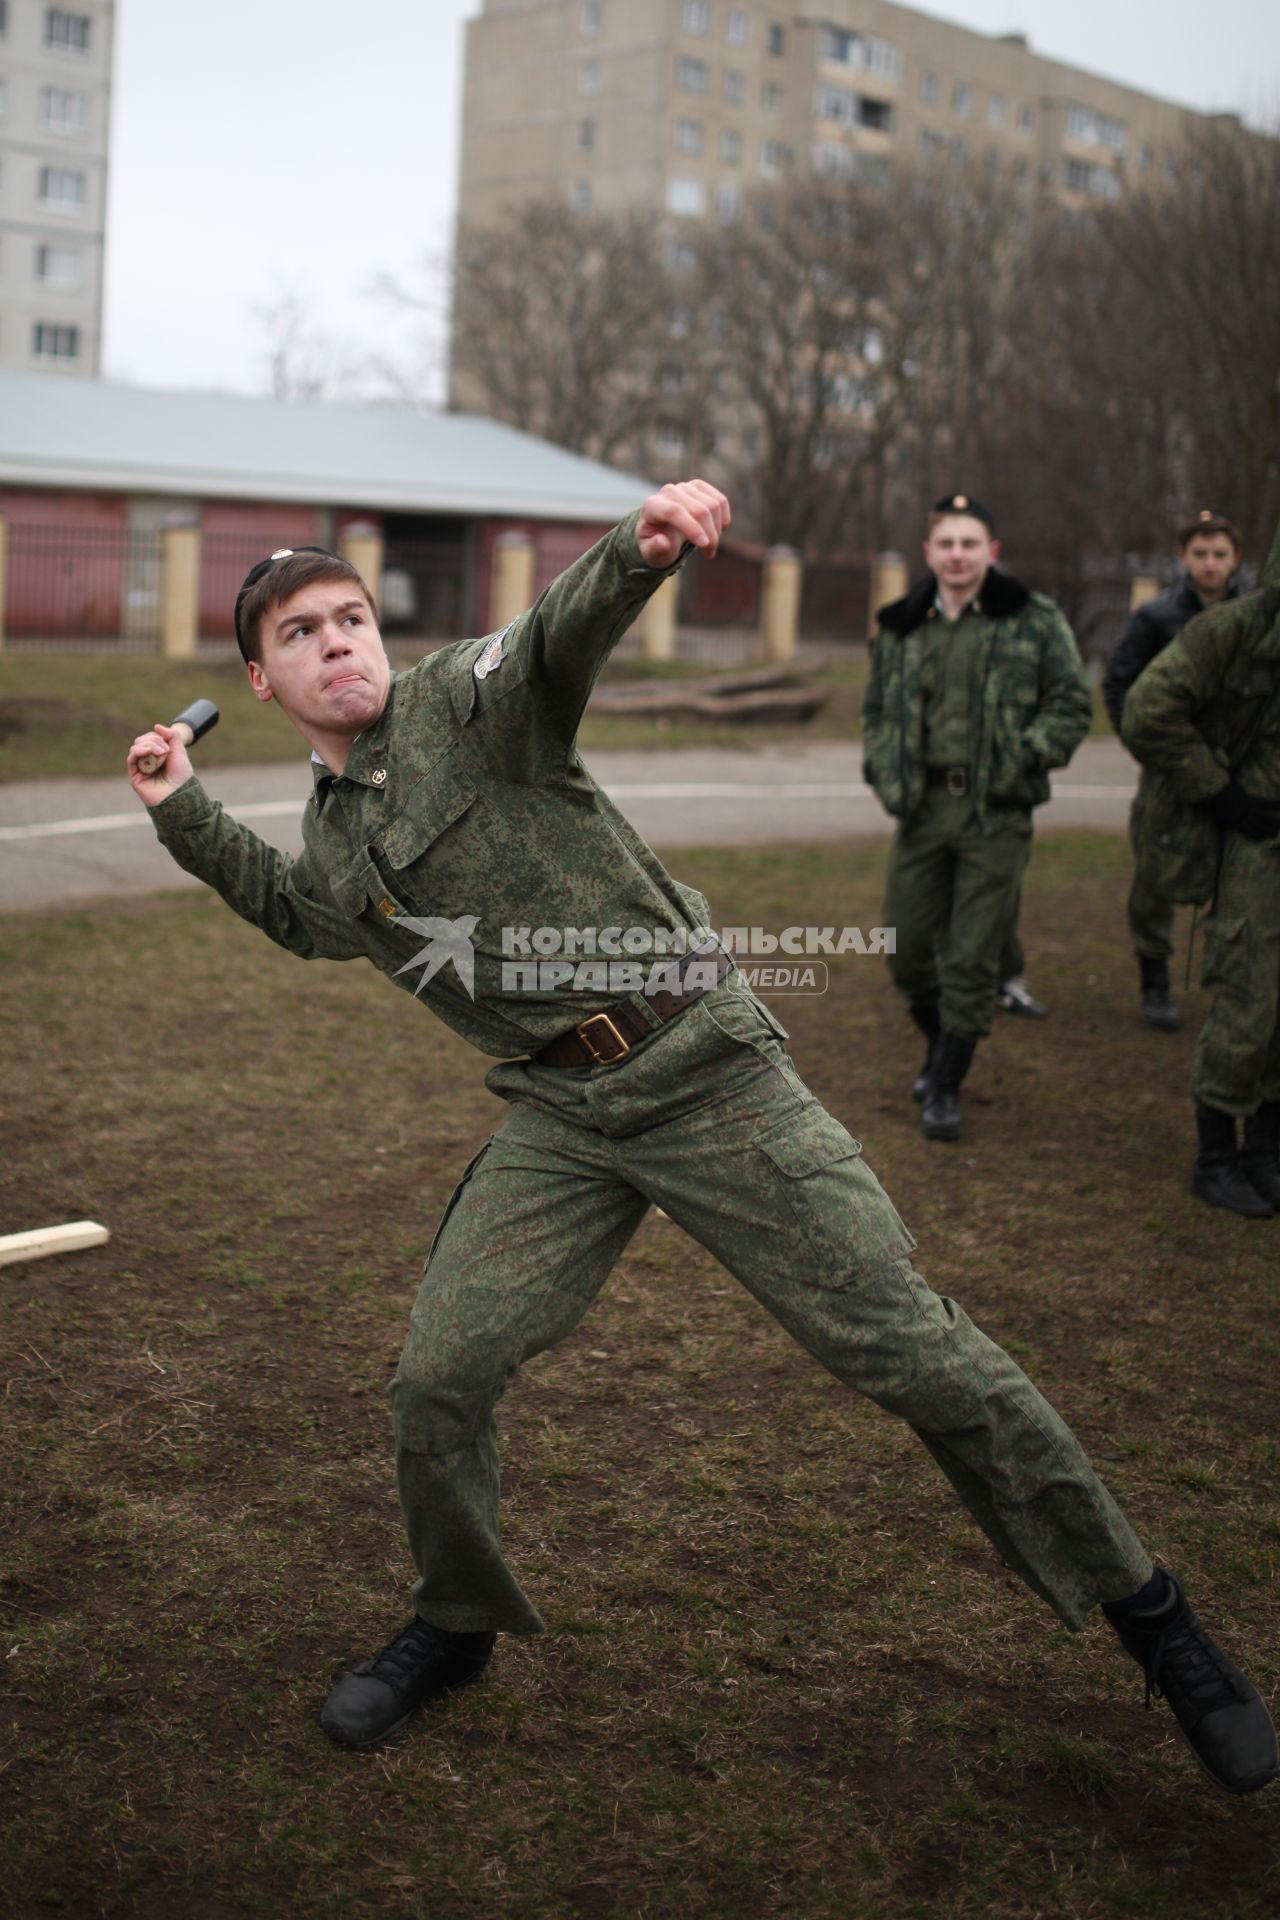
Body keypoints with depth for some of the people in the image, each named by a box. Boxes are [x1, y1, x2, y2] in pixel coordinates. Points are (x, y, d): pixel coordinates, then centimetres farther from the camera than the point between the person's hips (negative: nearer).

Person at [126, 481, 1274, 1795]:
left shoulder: (463, 699, -6)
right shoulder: (327, 840, 13)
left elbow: (563, 631, -27)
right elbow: (290, 911, 37)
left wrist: (642, 548, -49)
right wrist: (183, 816, 25)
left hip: (706, 1075, -5)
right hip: (560, 1121, 6)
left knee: (912, 1352, -6)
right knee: (437, 1380, -1)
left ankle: (1143, 1614, 9)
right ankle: (457, 1626, 28)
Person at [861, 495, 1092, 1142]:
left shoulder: (1035, 622, -1)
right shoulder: (901, 627, 9)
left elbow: (1071, 706, 1)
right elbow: (876, 707, 20)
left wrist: (1023, 758, -12)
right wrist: (880, 767, 5)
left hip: (996, 814, -3)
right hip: (923, 806, 3)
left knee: (973, 960, -1)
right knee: (907, 947, 7)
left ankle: (945, 1087, 12)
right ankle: (939, 1043, 36)